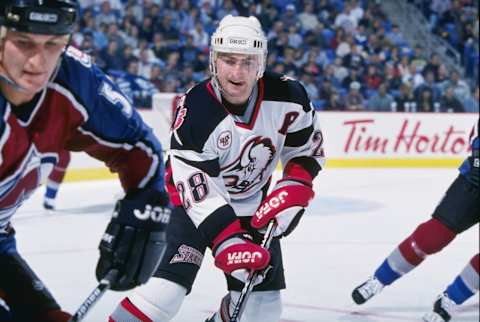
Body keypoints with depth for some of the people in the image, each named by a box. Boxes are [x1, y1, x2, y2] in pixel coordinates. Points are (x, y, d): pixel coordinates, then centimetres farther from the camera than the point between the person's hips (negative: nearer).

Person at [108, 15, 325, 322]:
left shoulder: (287, 96, -19)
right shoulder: (195, 112, -29)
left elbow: (307, 149, -1)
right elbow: (199, 191, -28)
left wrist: (292, 192, -16)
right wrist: (229, 242, -34)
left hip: (252, 203, 5)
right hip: (197, 198, -4)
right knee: (172, 279, -22)